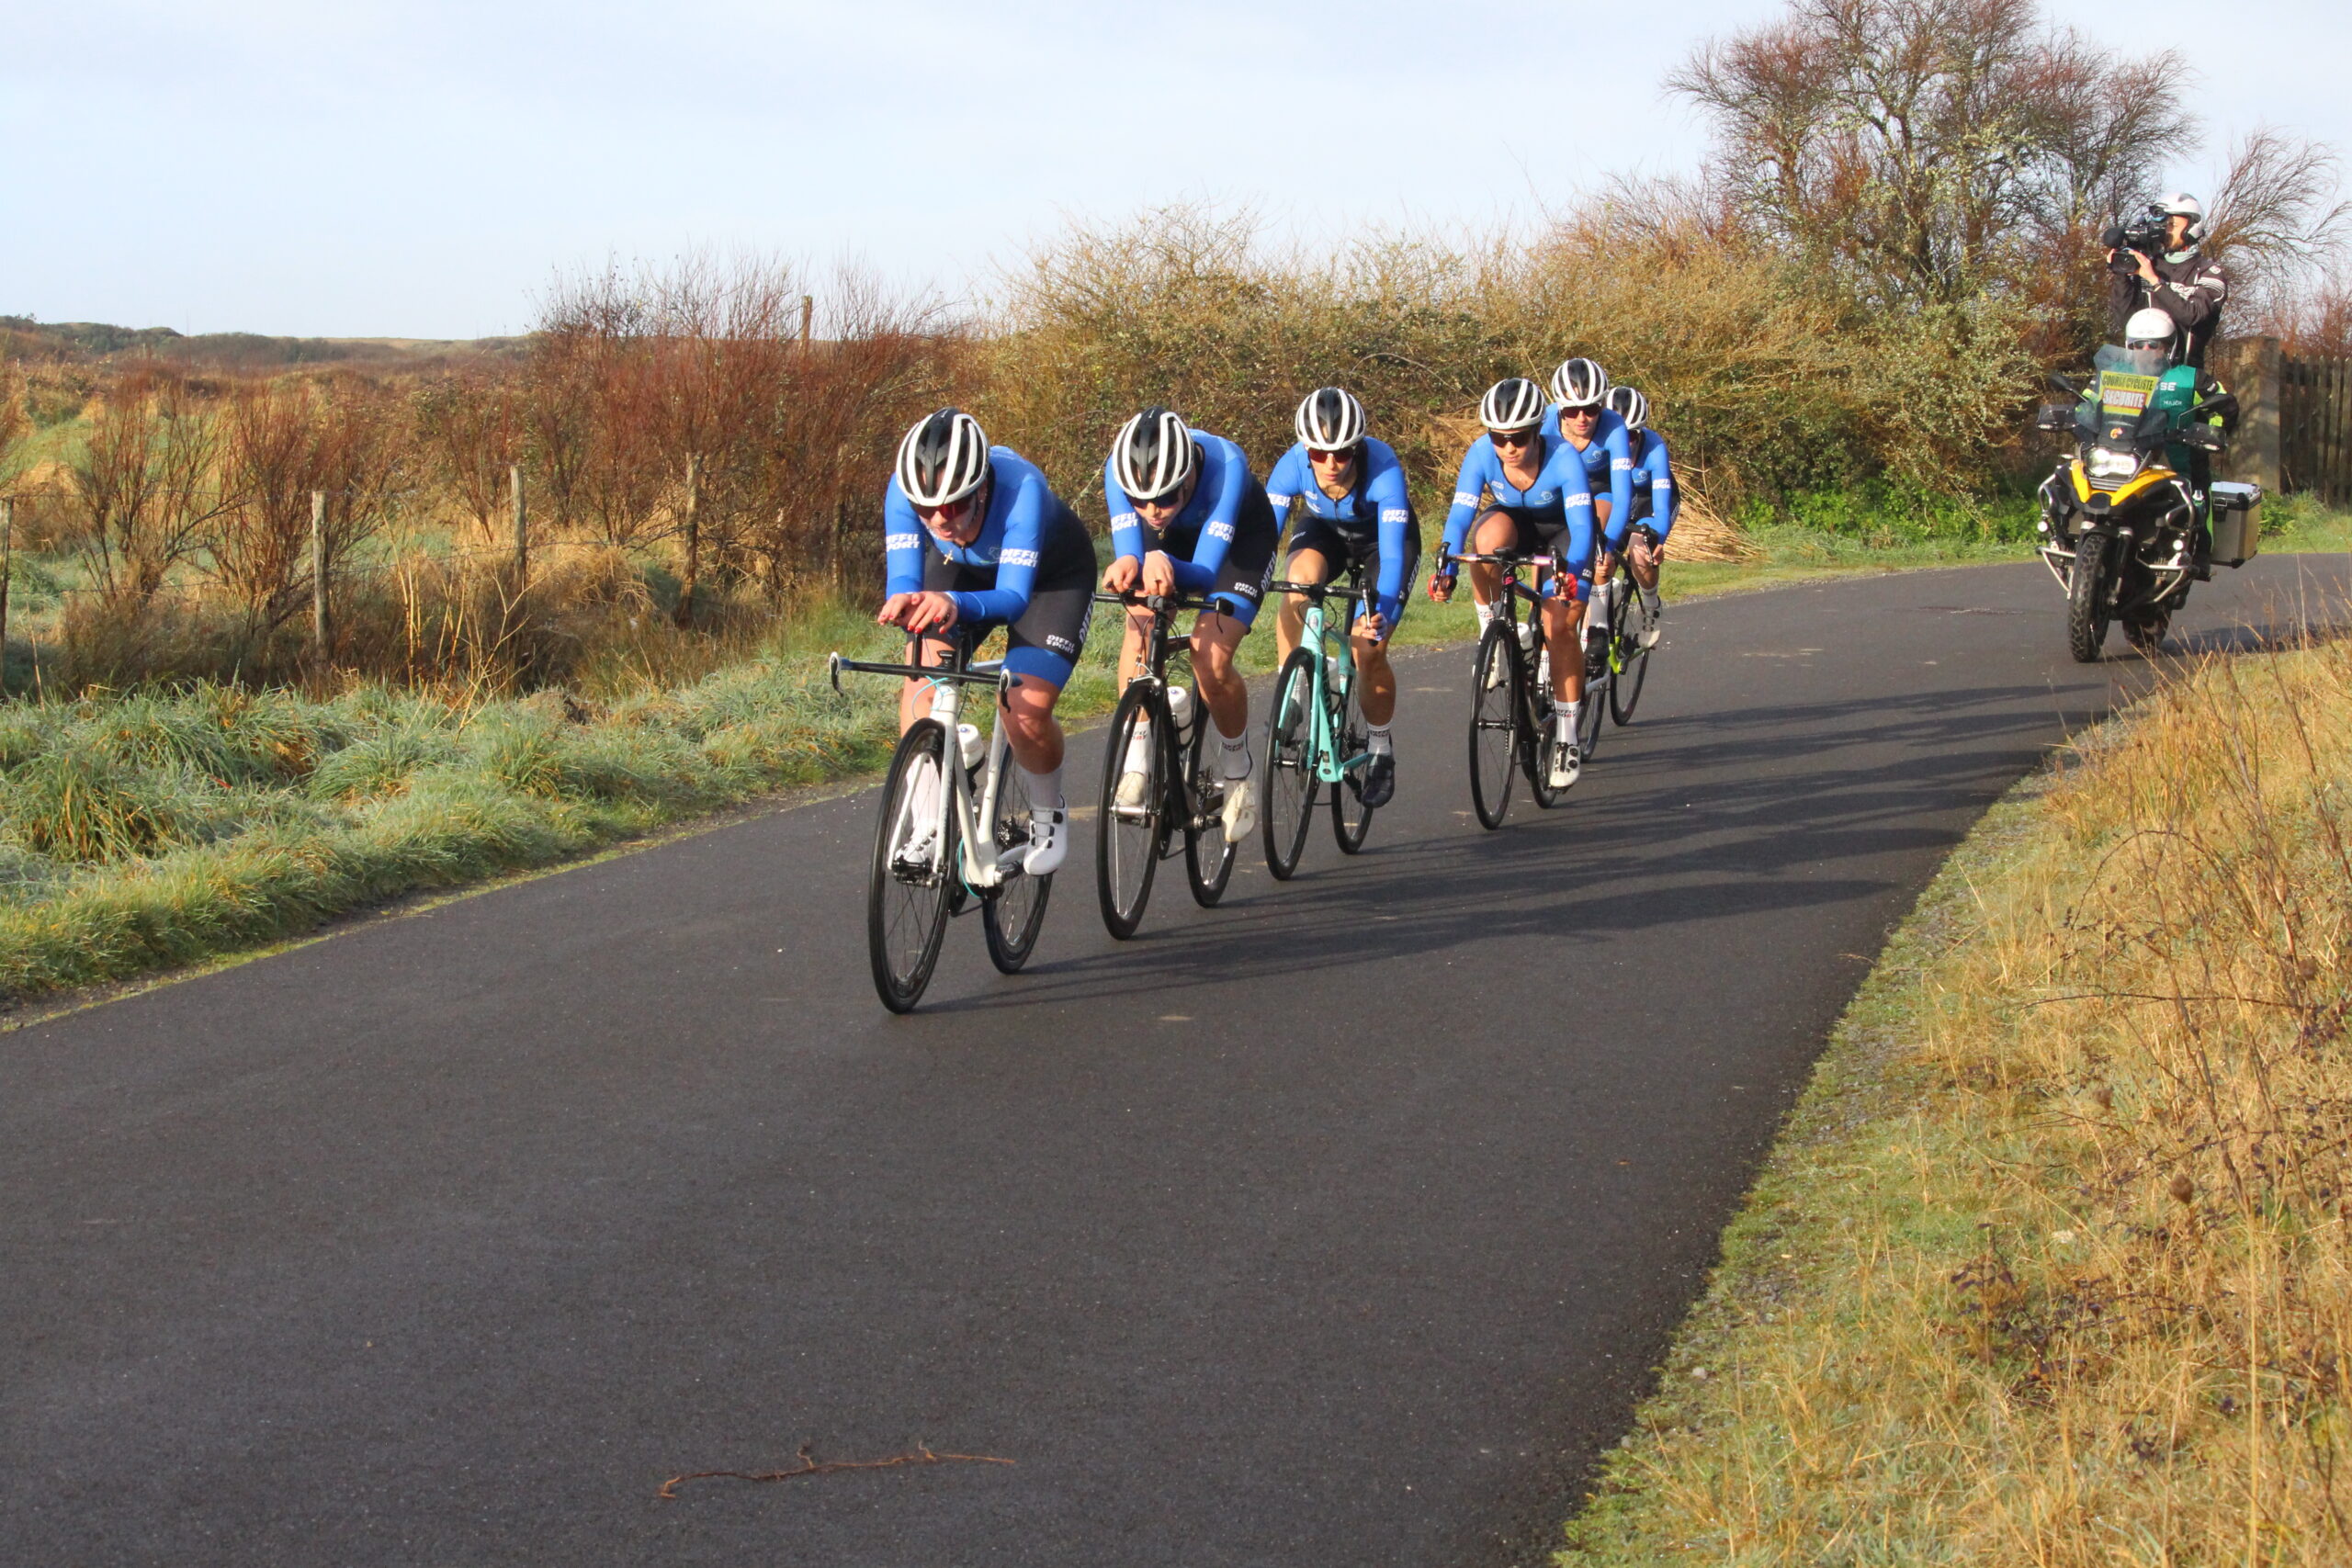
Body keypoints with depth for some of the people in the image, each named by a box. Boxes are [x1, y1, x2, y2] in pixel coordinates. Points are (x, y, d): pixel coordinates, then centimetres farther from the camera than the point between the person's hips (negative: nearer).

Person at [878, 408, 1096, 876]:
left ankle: (1047, 815, 11)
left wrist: (956, 605, -69)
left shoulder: (1020, 488, -42)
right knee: (923, 680, -22)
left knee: (1025, 711, -20)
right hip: (963, 566, 3)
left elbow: (1013, 596, -48)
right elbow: (903, 578, -37)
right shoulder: (905, 488, -33)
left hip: (1051, 573, -3)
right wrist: (902, 603, -62)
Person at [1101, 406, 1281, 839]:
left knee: (1210, 661, -22)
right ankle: (1136, 759, -10)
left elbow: (1205, 572, -43)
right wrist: (1128, 566, -61)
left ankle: (1237, 770, 5)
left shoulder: (1225, 466, -41)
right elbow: (1128, 551, -37)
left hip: (1239, 537, -3)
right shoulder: (1120, 468, -33)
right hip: (1172, 537, 3)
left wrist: (1165, 564, -64)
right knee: (1140, 628, -26)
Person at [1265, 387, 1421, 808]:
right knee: (1300, 581, -34)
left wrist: (1382, 614, -56)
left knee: (1369, 650, -14)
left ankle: (1382, 749, 12)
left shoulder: (1383, 469, -37)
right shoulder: (1293, 466, -30)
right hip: (1324, 530, 2)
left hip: (1380, 537, -2)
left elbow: (1392, 554, -41)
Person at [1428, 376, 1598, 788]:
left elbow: (1581, 525, -38)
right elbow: (1460, 514, -29)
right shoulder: (1481, 455, -26)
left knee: (1559, 629, -16)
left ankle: (1565, 739, -3)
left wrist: (1572, 572, -55)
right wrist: (1445, 566, -45)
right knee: (1491, 534, -37)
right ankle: (1489, 632, -15)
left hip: (1559, 532, -2)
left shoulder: (1564, 459, -32)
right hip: (1512, 521, 2)